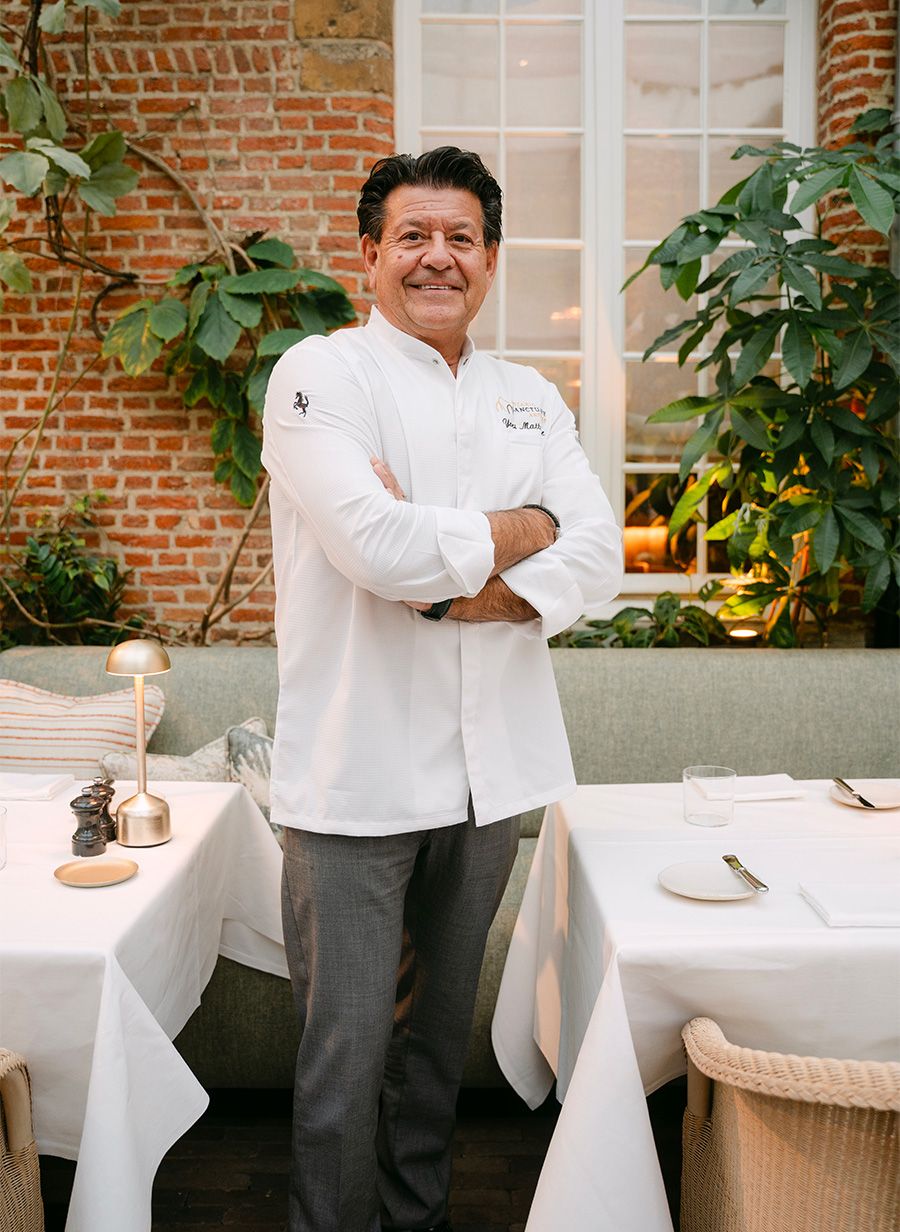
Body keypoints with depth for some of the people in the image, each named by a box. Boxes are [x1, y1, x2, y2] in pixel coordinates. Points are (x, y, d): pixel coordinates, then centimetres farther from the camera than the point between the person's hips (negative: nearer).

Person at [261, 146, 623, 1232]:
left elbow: (598, 556, 2)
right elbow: (378, 547, -20)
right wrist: (518, 530, -5)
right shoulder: (320, 375, -4)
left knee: (440, 1031, 19)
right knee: (347, 1050, 2)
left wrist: (456, 588, -14)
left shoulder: (531, 399, 13)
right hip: (359, 770, -5)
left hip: (489, 767, 5)